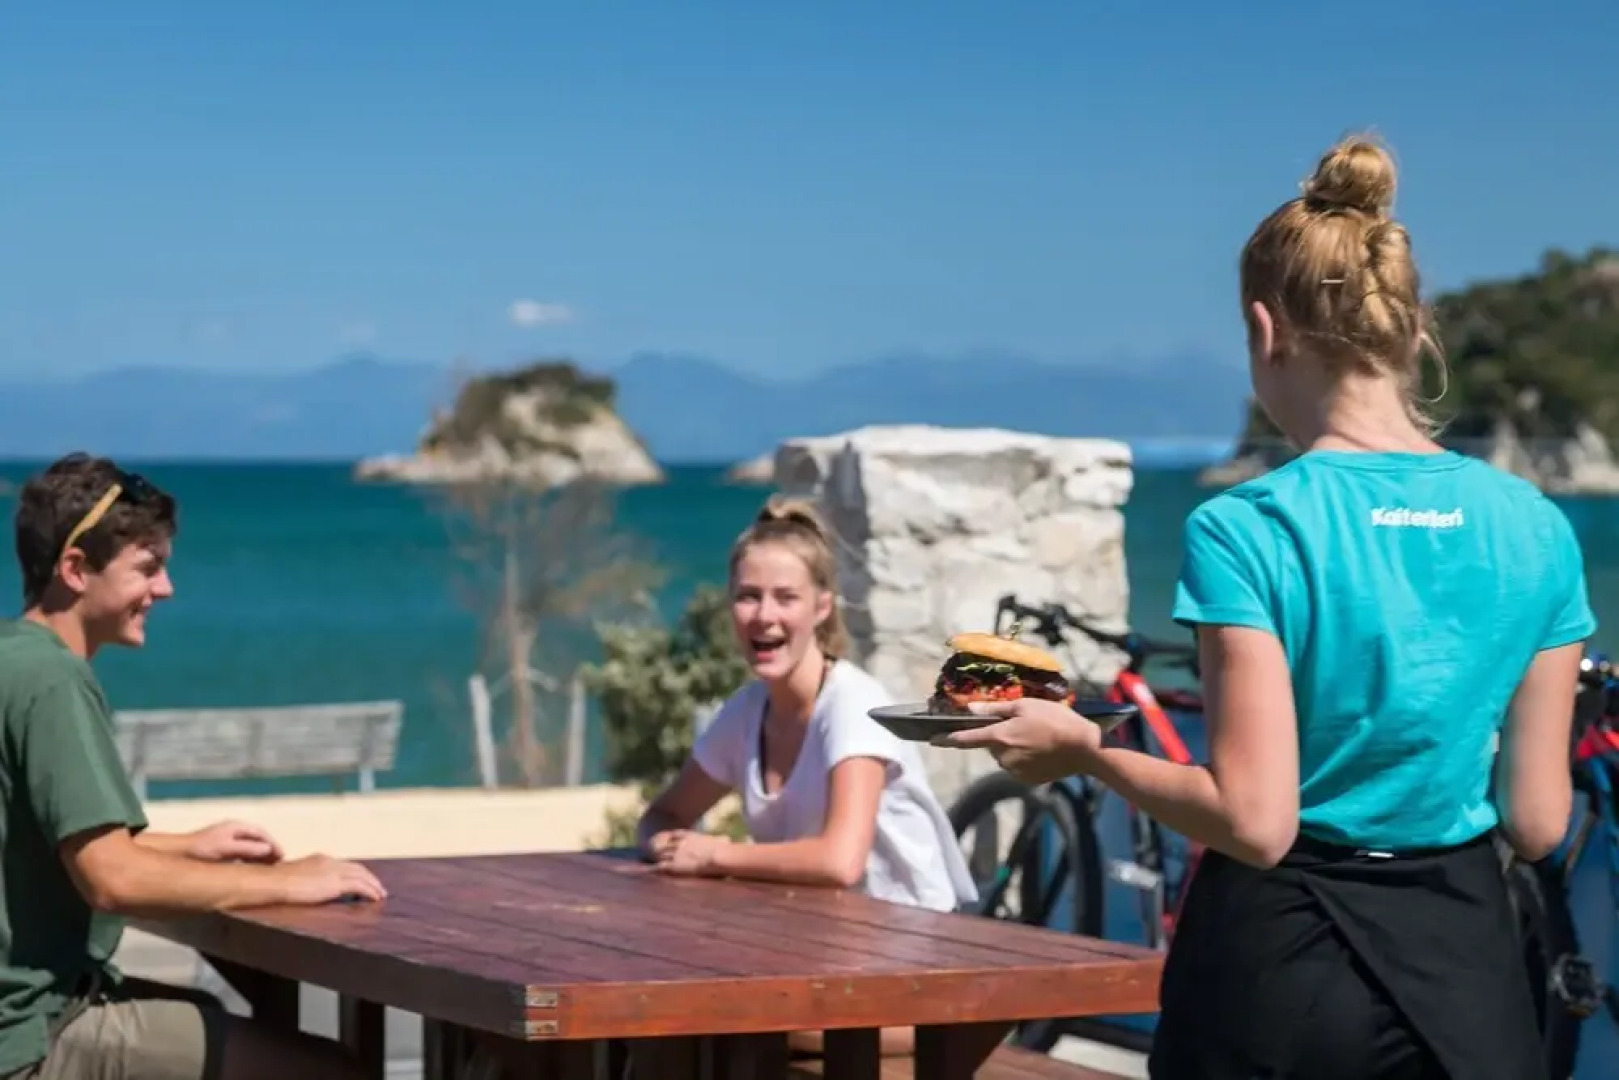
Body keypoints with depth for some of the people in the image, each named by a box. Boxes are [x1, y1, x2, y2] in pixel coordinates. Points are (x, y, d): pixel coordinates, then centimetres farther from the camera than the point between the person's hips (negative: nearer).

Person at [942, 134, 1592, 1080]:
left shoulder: (1248, 531, -14)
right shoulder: (1536, 531, -2)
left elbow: (1254, 821, -16)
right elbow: (1537, 823, 1)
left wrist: (1081, 749, -2)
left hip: (1280, 964, -3)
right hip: (1467, 966, 3)